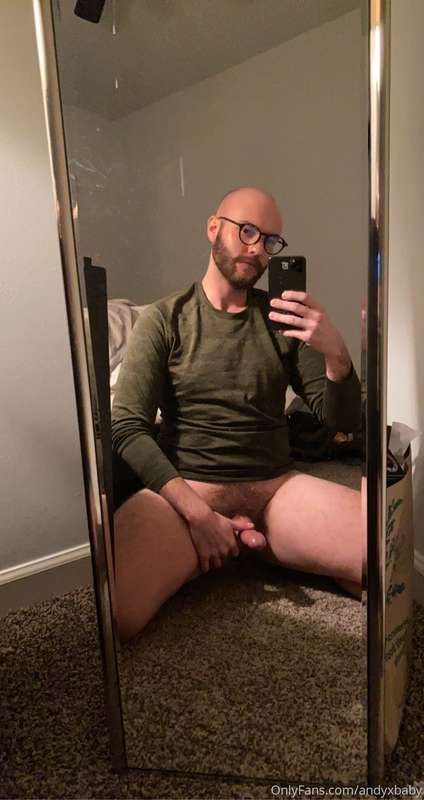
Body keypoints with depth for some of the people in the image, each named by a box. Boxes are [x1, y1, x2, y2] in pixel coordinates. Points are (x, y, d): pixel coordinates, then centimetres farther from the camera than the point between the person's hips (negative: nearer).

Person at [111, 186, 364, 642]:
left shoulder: (283, 318, 9)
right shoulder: (164, 320, 3)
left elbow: (343, 422, 5)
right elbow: (127, 428, -6)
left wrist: (335, 352, -16)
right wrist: (197, 512, -18)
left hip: (277, 486, 2)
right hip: (184, 488, 0)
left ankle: (254, 545, 3)